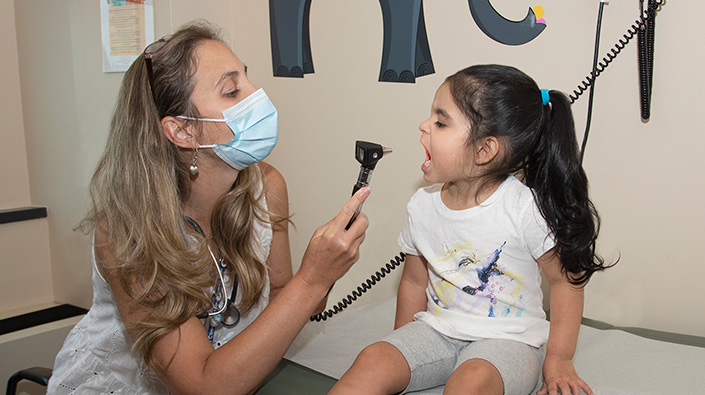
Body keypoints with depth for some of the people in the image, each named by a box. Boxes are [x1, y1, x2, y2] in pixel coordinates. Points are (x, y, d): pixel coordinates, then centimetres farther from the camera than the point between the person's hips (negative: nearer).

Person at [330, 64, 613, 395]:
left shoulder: (525, 209, -16)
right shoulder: (422, 206, -2)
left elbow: (566, 280, -6)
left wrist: (559, 361, -7)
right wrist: (402, 348, 9)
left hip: (505, 338, -4)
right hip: (438, 329, 4)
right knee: (372, 362, -20)